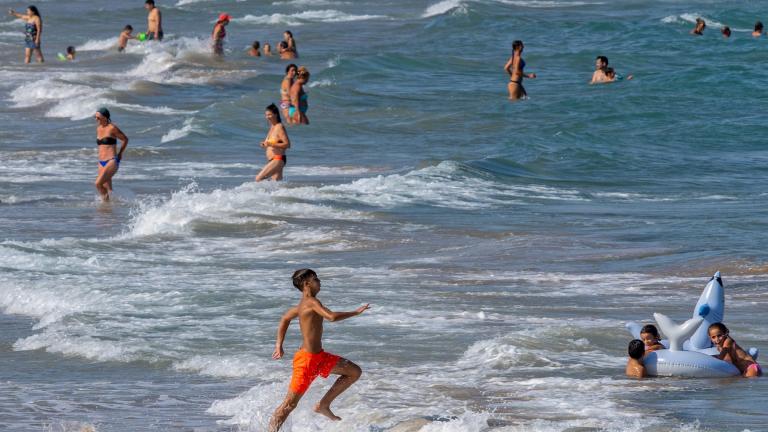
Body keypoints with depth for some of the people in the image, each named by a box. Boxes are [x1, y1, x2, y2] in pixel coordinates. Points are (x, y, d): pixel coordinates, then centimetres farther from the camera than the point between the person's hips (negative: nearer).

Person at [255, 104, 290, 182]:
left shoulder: (279, 127, -11)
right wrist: (265, 145, 5)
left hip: (278, 160, -10)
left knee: (258, 179, -18)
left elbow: (287, 144, -17)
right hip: (271, 161, 10)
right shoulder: (272, 127, 15)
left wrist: (271, 144, -22)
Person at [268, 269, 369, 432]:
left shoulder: (304, 304, 10)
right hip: (306, 359, -10)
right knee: (290, 404, -5)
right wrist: (356, 312, -20)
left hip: (318, 357, 10)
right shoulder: (311, 302, -18)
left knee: (355, 372, 12)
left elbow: (285, 319, 25)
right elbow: (332, 317, -33)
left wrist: (279, 345, 25)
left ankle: (323, 405, 15)